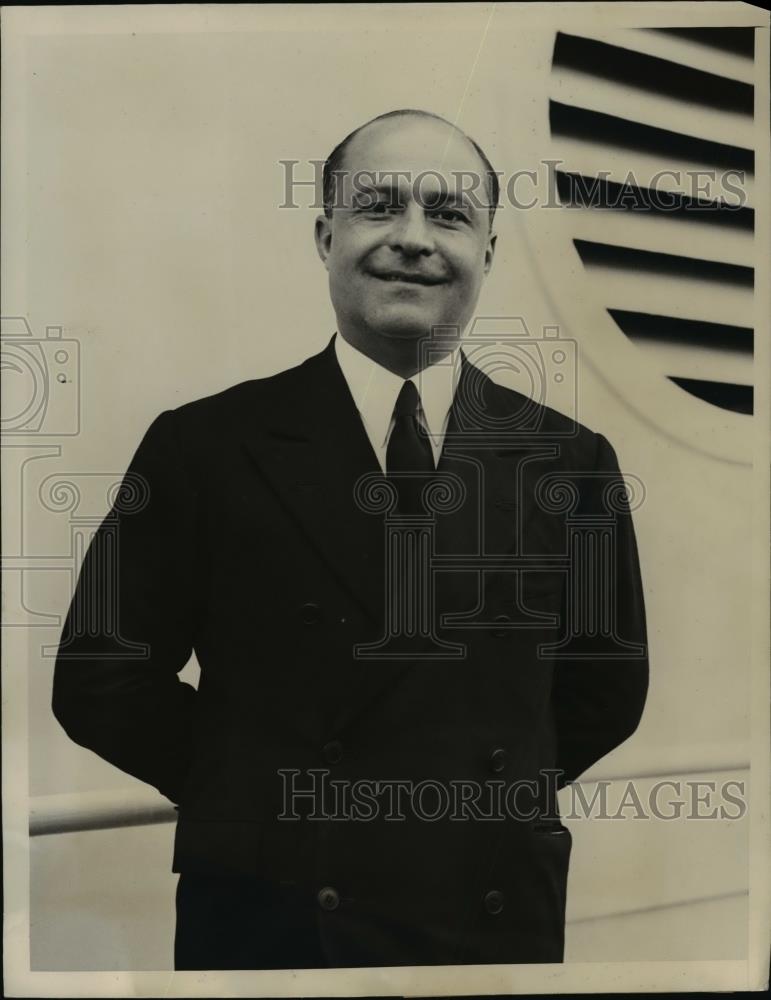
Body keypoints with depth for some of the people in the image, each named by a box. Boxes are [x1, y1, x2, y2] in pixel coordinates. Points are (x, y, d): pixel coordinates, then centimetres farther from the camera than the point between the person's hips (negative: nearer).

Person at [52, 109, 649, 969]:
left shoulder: (573, 462, -3)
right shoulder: (201, 446, -9)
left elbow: (606, 689, 7)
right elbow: (99, 678, -6)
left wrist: (488, 795, -1)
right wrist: (257, 796, -6)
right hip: (261, 920, -2)